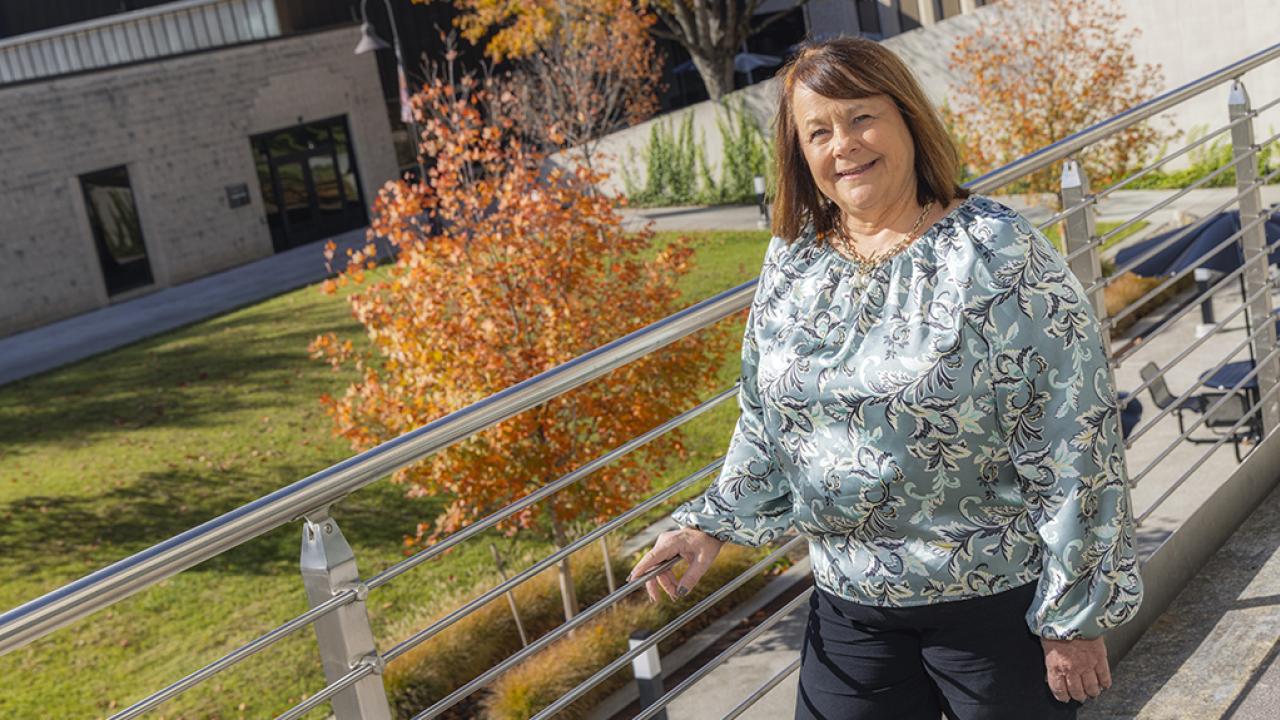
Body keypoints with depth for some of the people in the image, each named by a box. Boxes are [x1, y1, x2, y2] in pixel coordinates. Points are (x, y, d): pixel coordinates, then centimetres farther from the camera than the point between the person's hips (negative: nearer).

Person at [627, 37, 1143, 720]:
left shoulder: (998, 254, -15)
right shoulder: (791, 263, 2)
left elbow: (1073, 449, -15)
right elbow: (765, 422, 16)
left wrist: (1075, 617, -13)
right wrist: (716, 520, 9)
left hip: (996, 601, -4)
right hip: (847, 601, 5)